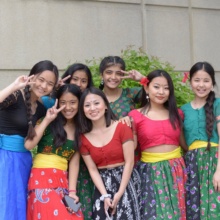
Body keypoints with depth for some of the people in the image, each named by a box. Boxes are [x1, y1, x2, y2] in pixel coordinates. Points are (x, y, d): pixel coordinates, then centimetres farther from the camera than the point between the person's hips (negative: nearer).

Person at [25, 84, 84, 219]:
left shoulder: (79, 130, 11)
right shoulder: (48, 123, 0)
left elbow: (74, 162, 6)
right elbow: (28, 145, -15)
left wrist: (72, 191, -3)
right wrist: (47, 120, -12)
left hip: (63, 181, 4)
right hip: (42, 178, -4)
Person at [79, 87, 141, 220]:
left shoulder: (122, 128, -7)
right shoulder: (84, 138, 2)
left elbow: (129, 162, -9)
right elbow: (92, 170, -1)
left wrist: (119, 193, -13)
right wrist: (105, 196, -13)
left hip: (126, 181, -2)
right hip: (103, 184, 3)